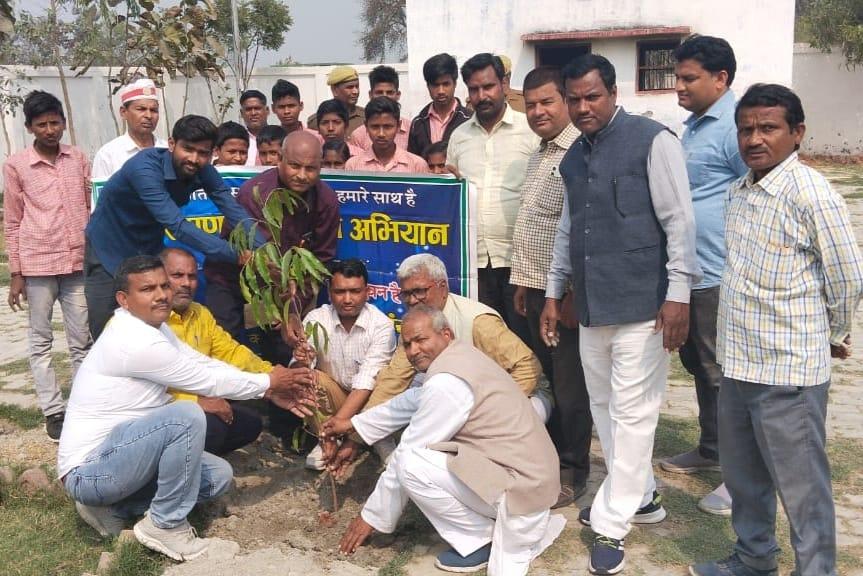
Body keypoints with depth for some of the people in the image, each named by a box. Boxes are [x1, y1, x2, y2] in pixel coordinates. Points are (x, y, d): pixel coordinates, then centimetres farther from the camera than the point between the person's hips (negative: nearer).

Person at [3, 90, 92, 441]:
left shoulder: (79, 159, 6)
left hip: (78, 262, 2)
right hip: (37, 265, -2)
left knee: (82, 340, 8)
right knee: (41, 341, 6)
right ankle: (54, 411, 14)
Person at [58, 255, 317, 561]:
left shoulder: (153, 327, 6)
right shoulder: (135, 341, -24)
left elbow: (206, 364, 6)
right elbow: (207, 381, -18)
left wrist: (270, 392, 0)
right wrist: (269, 382, -5)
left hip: (115, 452, 10)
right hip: (88, 470, -10)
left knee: (218, 475, 6)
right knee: (187, 416, -29)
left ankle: (113, 506, 9)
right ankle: (165, 525, -11)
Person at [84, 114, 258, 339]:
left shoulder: (203, 171, -13)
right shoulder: (145, 167, -32)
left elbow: (235, 212, -19)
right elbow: (176, 225, -41)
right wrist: (236, 254, -45)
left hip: (149, 251, 5)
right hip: (109, 252, -5)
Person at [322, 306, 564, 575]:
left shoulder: (447, 381, -21)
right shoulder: (458, 356, 7)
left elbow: (407, 456, -15)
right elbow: (412, 401, 21)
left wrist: (371, 516, -4)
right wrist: (352, 424, 25)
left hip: (520, 488, -10)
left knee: (412, 465, -19)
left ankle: (481, 538, -1)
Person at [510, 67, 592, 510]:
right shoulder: (538, 156, 16)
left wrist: (572, 292, -18)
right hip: (536, 288, 9)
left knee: (570, 386, 2)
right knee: (545, 379, 17)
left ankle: (572, 473, 16)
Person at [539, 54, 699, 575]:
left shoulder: (652, 141, -6)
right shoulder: (574, 157, 15)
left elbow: (680, 221, -10)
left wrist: (679, 294, -15)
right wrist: (554, 293, 20)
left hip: (641, 303, -7)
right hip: (591, 306, 8)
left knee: (632, 412, -2)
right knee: (604, 408, 14)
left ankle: (612, 525, 7)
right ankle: (641, 495, 32)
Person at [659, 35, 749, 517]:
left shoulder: (735, 125, -14)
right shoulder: (696, 125, 15)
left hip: (720, 277, -10)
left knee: (725, 375, 0)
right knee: (700, 365, 20)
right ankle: (712, 449, 36)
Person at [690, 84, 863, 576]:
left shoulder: (812, 194, -15)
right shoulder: (739, 191, 8)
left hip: (789, 372, -8)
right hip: (737, 364, 8)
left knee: (802, 488, 6)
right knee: (742, 476, 21)